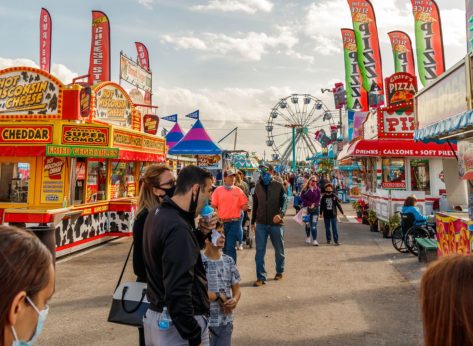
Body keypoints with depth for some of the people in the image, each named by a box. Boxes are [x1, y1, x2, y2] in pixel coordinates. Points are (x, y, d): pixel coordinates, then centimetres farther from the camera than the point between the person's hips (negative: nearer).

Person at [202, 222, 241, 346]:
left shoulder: (229, 261, 3)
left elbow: (236, 288, 7)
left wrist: (235, 299, -13)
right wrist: (217, 297, -13)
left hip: (226, 321, 4)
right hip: (204, 321, -4)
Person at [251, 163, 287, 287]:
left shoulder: (279, 186, -5)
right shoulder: (258, 186, 4)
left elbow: (285, 201, -11)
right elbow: (255, 205, 11)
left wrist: (280, 214, -30)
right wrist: (253, 221, 13)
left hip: (276, 223, -2)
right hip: (261, 224, 2)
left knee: (279, 250, 14)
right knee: (260, 251, -2)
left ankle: (279, 272, 35)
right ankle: (261, 277, 5)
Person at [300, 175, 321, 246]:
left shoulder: (317, 189, 1)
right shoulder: (305, 188, -4)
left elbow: (318, 199, 2)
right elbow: (302, 197, -4)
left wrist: (314, 204, -12)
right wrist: (309, 204, -12)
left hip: (315, 208, 0)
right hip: (306, 208, 0)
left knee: (314, 225, -6)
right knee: (308, 224, 12)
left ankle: (314, 240, -7)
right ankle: (308, 237, 32)